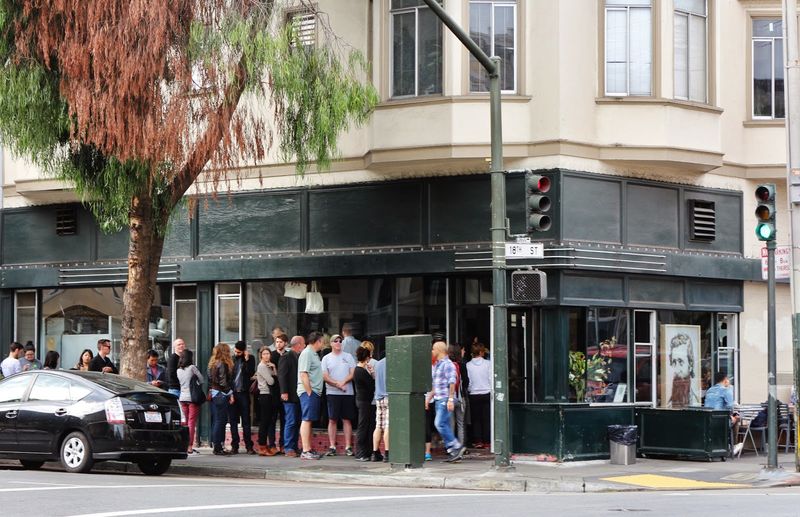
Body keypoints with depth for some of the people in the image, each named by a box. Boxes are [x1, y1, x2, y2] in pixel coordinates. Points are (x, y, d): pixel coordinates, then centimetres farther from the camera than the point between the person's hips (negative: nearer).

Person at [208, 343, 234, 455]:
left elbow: (210, 380, 14)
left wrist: (210, 392, 15)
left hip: (213, 394, 9)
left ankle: (216, 446, 14)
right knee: (220, 421, -7)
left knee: (215, 421, 11)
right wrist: (230, 393, -12)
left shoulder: (212, 364, 13)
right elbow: (223, 382, -17)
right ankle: (218, 447, -7)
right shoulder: (222, 364, -13)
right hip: (221, 395, -9)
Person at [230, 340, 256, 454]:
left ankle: (249, 446, 3)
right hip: (232, 393, 2)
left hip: (243, 393, -2)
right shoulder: (232, 359, 9)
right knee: (233, 421, 4)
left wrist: (247, 360, -14)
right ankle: (234, 446, 8)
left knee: (246, 420, 0)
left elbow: (251, 373, -9)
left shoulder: (250, 359, 3)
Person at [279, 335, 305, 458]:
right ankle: (288, 448, -6)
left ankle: (294, 447, 13)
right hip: (290, 396, -8)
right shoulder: (286, 357, -8)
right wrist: (284, 392, -19)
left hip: (299, 396, 8)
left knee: (297, 422, 8)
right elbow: (282, 375, -13)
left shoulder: (300, 357, 15)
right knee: (291, 422, -8)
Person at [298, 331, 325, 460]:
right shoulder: (307, 353, -11)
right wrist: (309, 393, -19)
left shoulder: (313, 354, 20)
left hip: (313, 392, 10)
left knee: (308, 420, 12)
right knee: (306, 420, -12)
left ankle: (309, 449, 17)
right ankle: (305, 451, -15)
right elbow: (303, 374, -18)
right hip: (308, 391, -10)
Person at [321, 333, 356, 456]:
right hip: (332, 393, -1)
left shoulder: (348, 357, 11)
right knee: (332, 420, -2)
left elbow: (353, 373, 2)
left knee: (347, 419, 1)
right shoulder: (326, 358, 8)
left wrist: (343, 382, -13)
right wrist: (338, 385, -12)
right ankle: (332, 447, 1)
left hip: (348, 393, 1)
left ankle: (348, 447, 2)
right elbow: (325, 376, -1)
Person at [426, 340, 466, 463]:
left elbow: (452, 383, -17)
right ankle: (454, 452, 7)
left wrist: (450, 399, -23)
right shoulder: (436, 365, 20)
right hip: (438, 400, 10)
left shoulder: (447, 364, -10)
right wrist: (429, 398, 23)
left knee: (440, 424, -18)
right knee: (445, 427, 6)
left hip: (446, 400, -10)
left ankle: (457, 447, -14)